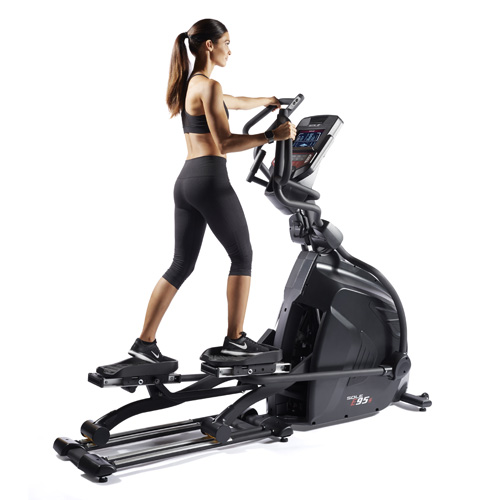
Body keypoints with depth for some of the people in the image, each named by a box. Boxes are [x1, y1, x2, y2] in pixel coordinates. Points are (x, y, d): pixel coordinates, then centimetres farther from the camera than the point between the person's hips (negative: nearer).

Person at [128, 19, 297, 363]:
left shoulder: (190, 84, 20)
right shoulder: (208, 86, -9)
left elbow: (233, 102, 36)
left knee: (182, 264, 11)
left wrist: (268, 101, 48)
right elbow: (225, 143, -15)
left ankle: (145, 341, 11)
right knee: (242, 255, 5)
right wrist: (272, 135, -15)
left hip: (185, 181, 9)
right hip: (210, 180, -9)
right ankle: (236, 339, 9)